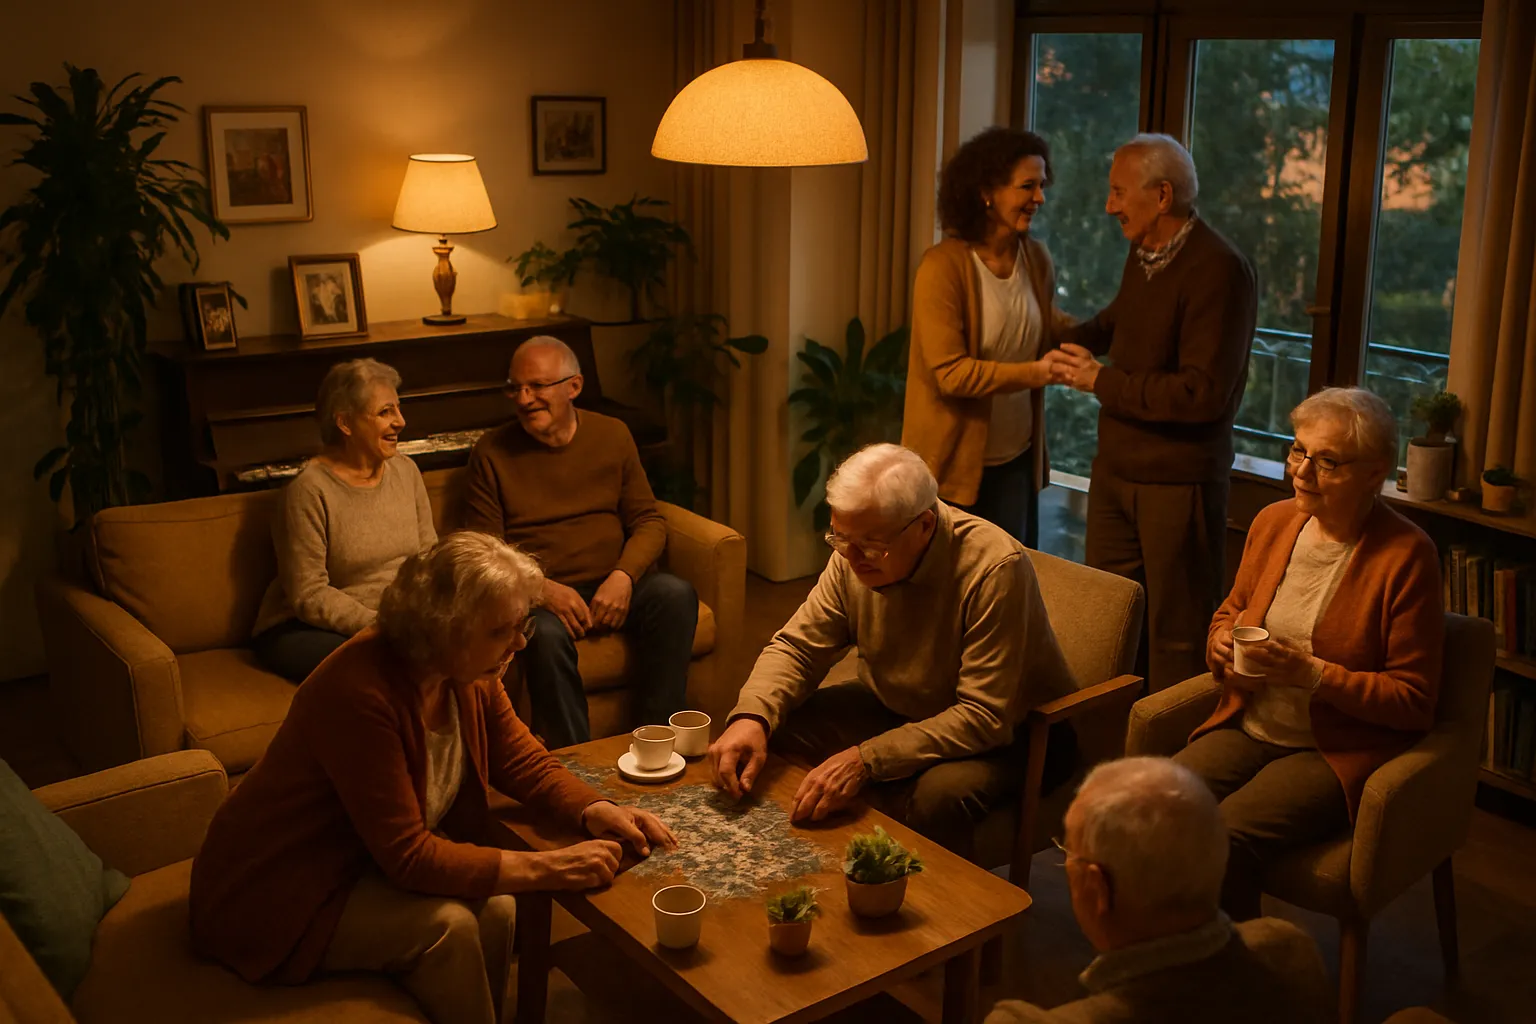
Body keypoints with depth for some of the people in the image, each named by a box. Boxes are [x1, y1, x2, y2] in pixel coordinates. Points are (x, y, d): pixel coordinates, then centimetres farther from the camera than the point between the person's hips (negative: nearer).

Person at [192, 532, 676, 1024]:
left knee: (495, 907, -14)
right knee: (446, 926, -23)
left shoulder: (469, 672, -8)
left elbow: (525, 763, 3)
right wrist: (546, 868, -31)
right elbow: (408, 856, -31)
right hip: (274, 899, -7)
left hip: (369, 865, 7)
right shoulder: (359, 692, -32)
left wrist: (597, 812, -16)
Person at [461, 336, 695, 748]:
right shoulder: (492, 453, 4)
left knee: (676, 594, -27)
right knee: (545, 634, -36)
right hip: (540, 595, -2)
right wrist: (541, 588, -18)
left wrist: (623, 577, -12)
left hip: (612, 586, 3)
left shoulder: (612, 435, 11)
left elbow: (649, 521, 9)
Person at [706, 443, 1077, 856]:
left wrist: (865, 760, -38)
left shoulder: (994, 568, -30)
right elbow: (797, 646, -4)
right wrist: (751, 717, -25)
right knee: (773, 731, -14)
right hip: (899, 708, 6)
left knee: (939, 794, -37)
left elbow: (984, 718, -31)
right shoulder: (853, 556, -12)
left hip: (1009, 733, -5)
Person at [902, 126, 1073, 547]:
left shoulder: (1036, 259, 4)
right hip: (955, 463, -6)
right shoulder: (943, 267, -17)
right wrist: (1036, 372, -24)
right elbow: (950, 372, -22)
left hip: (1018, 460, 6)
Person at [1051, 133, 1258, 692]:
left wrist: (1103, 382, -17)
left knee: (1177, 635, 4)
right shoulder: (1143, 254, 7)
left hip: (1178, 482, -9)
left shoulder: (1220, 270, -20)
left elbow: (1204, 394, -26)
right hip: (1116, 468, 9)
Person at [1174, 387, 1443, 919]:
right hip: (1248, 730, 6)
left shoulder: (1407, 555, -11)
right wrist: (1221, 643, 0)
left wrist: (1311, 674, -20)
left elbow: (1414, 701, -10)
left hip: (1340, 752, -5)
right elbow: (1230, 611, 24)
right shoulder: (1273, 522, 6)